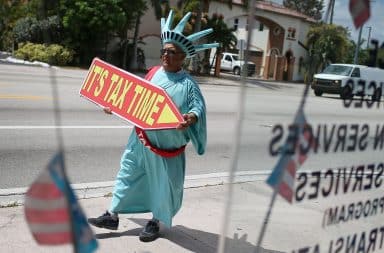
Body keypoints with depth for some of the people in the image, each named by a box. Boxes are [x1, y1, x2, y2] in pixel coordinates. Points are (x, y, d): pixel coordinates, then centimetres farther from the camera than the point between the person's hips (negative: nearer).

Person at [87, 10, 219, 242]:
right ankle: (112, 216, 23)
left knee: (164, 183, 7)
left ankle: (156, 222, 27)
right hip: (142, 138, 6)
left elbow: (198, 106, -22)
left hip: (168, 143, -5)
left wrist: (191, 118, -43)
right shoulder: (154, 73, 5)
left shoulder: (187, 83, -12)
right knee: (128, 173, 11)